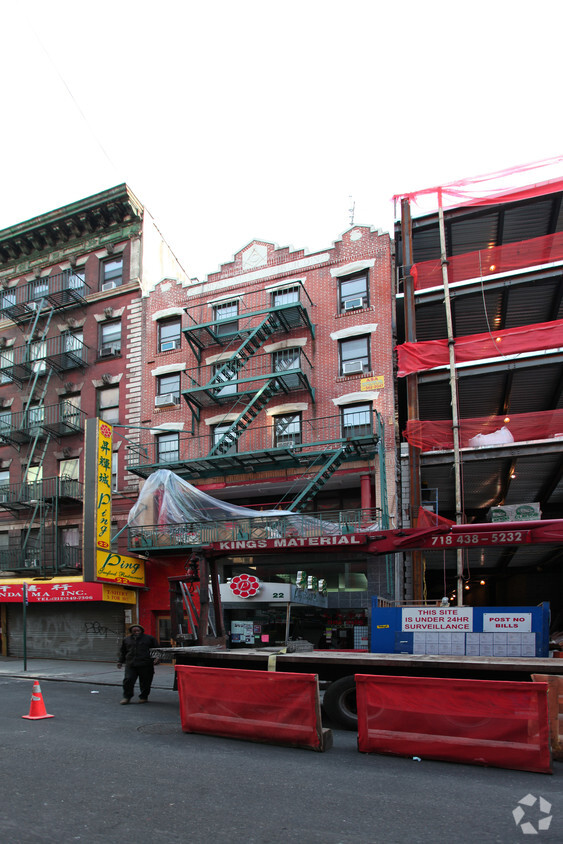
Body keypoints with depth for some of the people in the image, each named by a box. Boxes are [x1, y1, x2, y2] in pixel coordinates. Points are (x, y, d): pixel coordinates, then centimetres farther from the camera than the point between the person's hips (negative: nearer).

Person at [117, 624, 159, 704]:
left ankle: (144, 697, 19)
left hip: (145, 664, -2)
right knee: (128, 680, -8)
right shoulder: (126, 639, 15)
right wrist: (120, 661, 19)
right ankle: (126, 697, 9)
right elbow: (122, 651, 25)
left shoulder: (149, 638, 7)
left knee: (145, 682, 1)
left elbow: (157, 649, 10)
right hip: (130, 664, 2)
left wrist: (156, 658, -4)